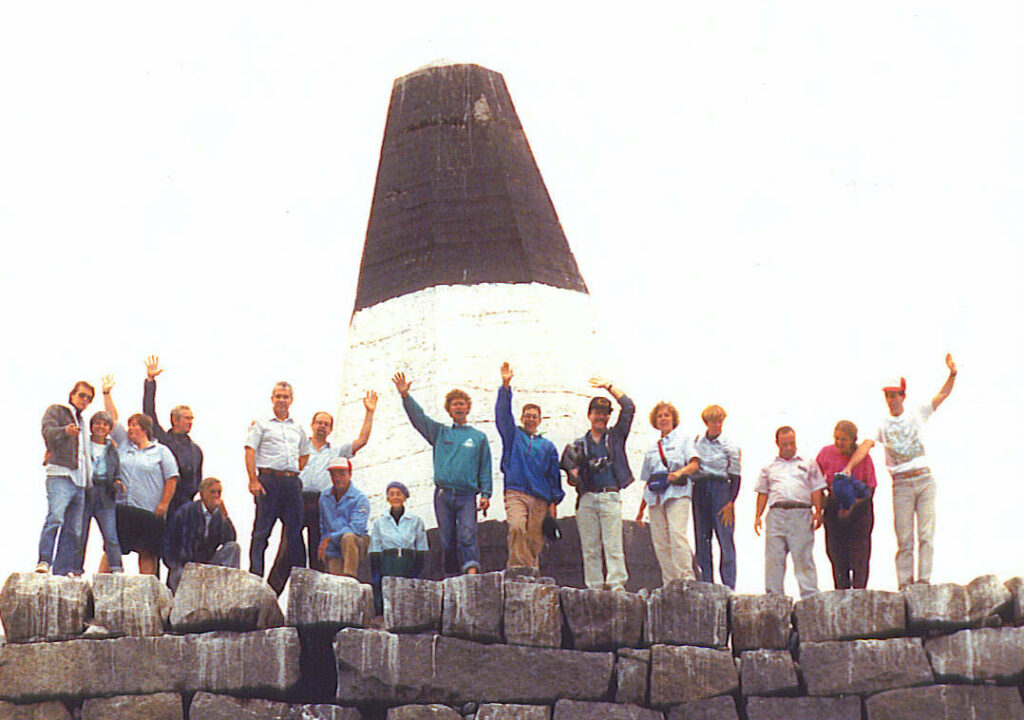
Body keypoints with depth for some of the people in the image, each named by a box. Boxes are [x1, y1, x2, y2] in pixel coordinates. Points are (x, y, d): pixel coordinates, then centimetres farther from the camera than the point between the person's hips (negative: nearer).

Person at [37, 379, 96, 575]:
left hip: (80, 481, 7)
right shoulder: (56, 411, 9)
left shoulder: (81, 421, 30)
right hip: (60, 474, -7)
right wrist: (65, 431, -31)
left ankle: (63, 571, 0)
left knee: (74, 528, 0)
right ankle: (44, 562, -29)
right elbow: (48, 431, -11)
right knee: (55, 518, -24)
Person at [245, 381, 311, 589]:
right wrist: (253, 480, -13)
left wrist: (295, 473, 15)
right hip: (269, 480, -4)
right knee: (262, 531, -5)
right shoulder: (261, 424, 6)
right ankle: (255, 576, -4)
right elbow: (250, 451, -3)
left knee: (295, 530, 3)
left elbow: (304, 453, 31)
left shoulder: (297, 428, 19)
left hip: (292, 482, 4)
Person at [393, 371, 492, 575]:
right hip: (443, 494, 2)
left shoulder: (479, 437, 15)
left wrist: (485, 494, 1)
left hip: (467, 495, -2)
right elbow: (418, 417, 9)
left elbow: (485, 467, 12)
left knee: (467, 535, -20)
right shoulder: (439, 432, 18)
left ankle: (471, 569, -35)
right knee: (447, 541, 0)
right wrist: (405, 396, -5)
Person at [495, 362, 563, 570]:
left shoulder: (547, 446, 20)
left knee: (535, 540, -3)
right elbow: (502, 414, 4)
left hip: (540, 498, 2)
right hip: (515, 492, -2)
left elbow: (554, 475, 19)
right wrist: (505, 387, -7)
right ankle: (517, 568, -28)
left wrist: (554, 501, 10)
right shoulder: (513, 436, 17)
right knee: (517, 528, -26)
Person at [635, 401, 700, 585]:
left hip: (677, 493, -5)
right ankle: (669, 582, -2)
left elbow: (694, 464, -1)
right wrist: (641, 508, 20)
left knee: (677, 534, -21)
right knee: (659, 541, -3)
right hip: (655, 497, 5)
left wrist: (679, 472, -21)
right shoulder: (652, 449, 25)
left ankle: (686, 577, -23)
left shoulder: (683, 440, 13)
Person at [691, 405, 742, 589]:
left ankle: (729, 586, -7)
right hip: (699, 489, 3)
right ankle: (705, 585, 6)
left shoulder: (730, 446, 4)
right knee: (702, 539, 2)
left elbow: (735, 477, 0)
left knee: (725, 539, -8)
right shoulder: (696, 443, 13)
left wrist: (731, 502, -10)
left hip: (721, 489, -3)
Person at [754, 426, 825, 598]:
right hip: (776, 512, 2)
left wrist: (818, 512, -2)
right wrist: (758, 516, 8)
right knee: (774, 558, -3)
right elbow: (763, 493, 18)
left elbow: (816, 490, 11)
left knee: (803, 556, -8)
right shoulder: (769, 467, 22)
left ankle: (810, 595, -8)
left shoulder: (808, 464, 17)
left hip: (801, 513, -2)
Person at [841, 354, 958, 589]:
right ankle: (905, 583, 1)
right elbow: (865, 445, -9)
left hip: (925, 480, 1)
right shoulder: (882, 424, 4)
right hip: (901, 484, -1)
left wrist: (952, 373, -6)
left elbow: (943, 395, 10)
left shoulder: (917, 414, 8)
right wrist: (849, 467, -24)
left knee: (926, 534, -4)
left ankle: (924, 581, -3)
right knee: (904, 538, -2)